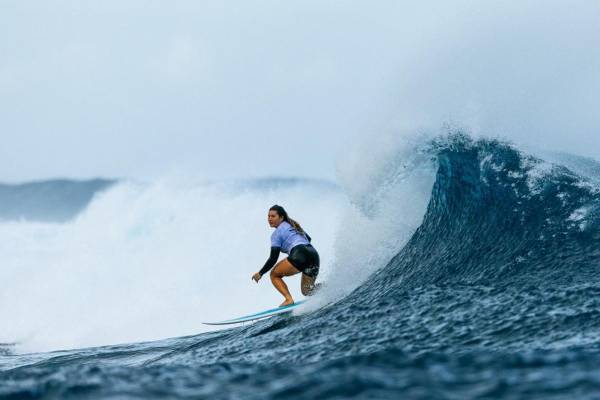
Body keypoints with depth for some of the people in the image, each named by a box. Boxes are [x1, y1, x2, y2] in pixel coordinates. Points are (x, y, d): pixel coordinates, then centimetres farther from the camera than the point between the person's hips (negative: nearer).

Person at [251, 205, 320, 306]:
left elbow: (273, 258, 2)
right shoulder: (293, 226, 28)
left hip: (300, 256, -8)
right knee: (306, 291, 18)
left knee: (274, 275, 11)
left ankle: (289, 299, -10)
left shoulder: (277, 233, 5)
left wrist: (260, 273, 10)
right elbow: (308, 238, 40)